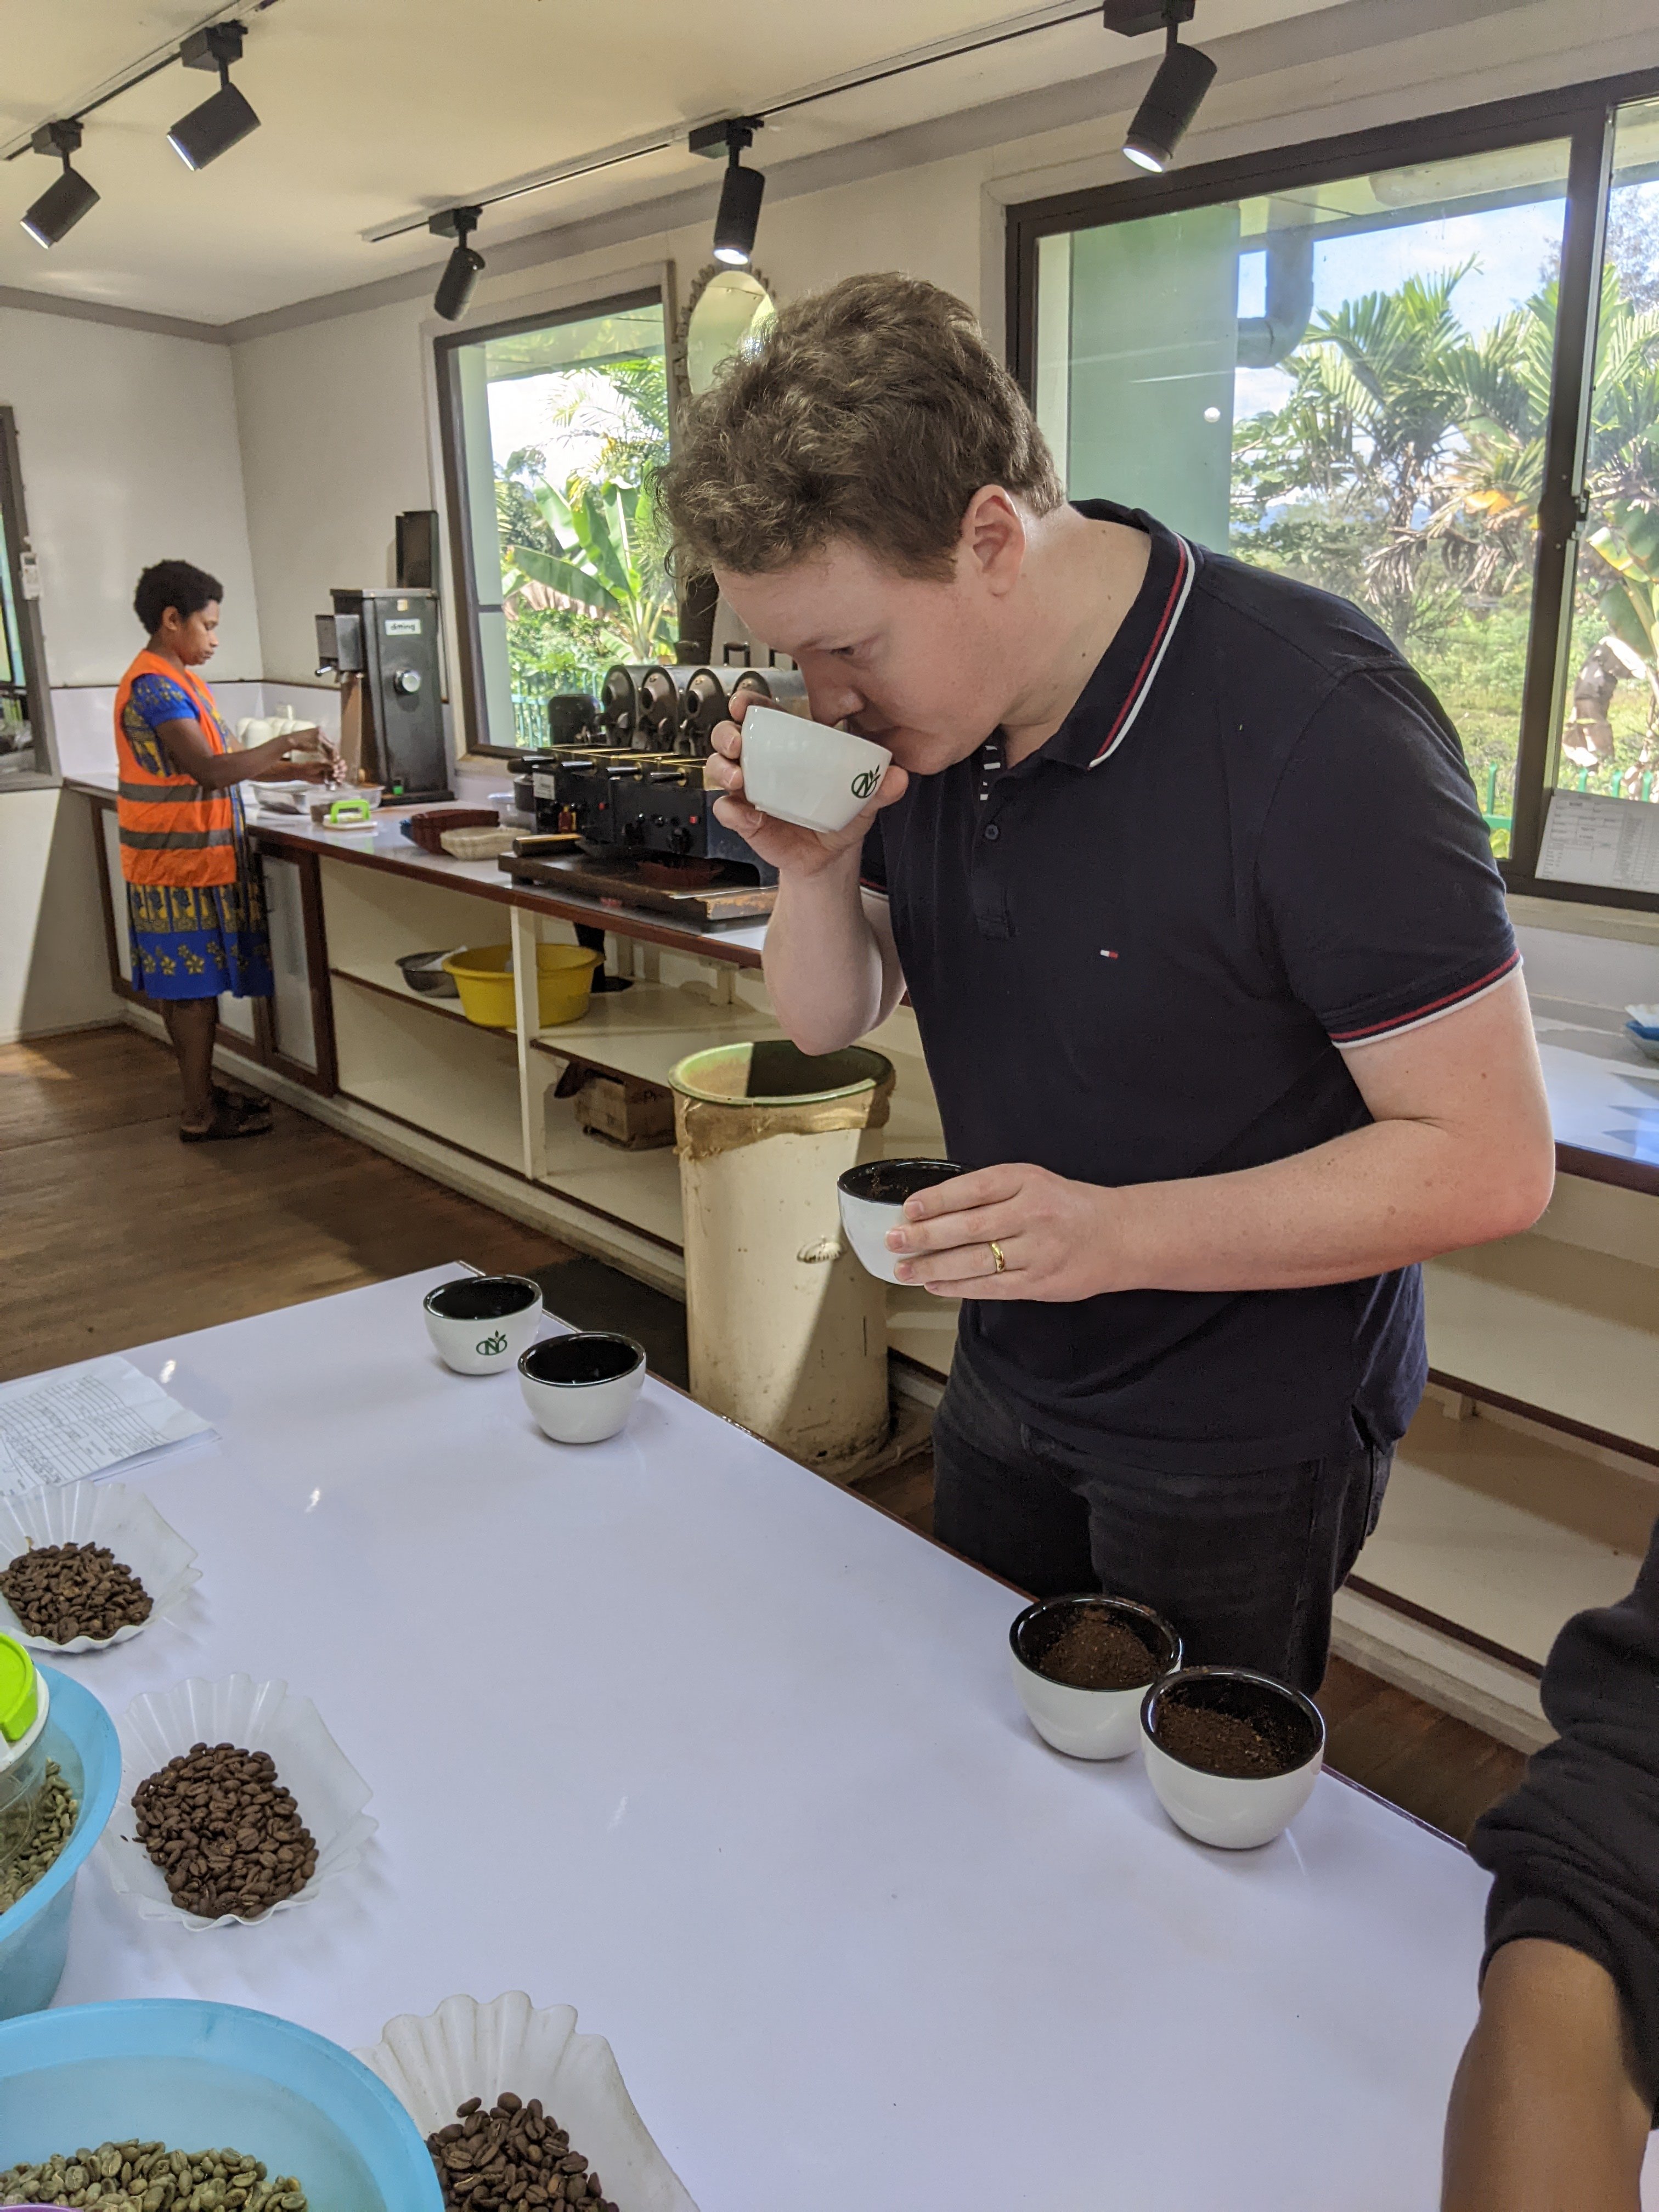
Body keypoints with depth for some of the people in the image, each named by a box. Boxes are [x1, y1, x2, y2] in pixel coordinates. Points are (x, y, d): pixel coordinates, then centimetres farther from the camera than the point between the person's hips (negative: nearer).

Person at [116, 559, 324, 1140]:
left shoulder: (179, 680, 16)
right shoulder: (153, 687, -17)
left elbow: (216, 763, 18)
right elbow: (211, 770, -26)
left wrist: (291, 770, 10)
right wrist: (281, 747, -16)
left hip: (198, 859, 10)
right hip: (181, 866, -10)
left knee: (191, 985, 16)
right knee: (194, 989, -4)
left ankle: (203, 1089, 25)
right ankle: (201, 1114, 4)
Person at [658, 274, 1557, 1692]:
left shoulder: (1314, 723, -27)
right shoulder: (919, 699, -6)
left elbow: (1489, 1162, -24)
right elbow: (832, 1019, 4)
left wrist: (1118, 1232, -33)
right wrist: (813, 871, -18)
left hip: (1246, 1436, -6)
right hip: (1006, 1383, 6)